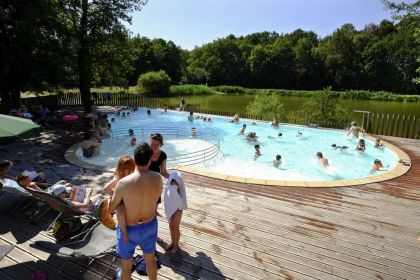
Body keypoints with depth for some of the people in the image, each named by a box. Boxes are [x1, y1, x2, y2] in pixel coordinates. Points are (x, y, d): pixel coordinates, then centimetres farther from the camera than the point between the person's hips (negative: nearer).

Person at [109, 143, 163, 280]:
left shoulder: (124, 183, -27)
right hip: (150, 226, 3)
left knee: (126, 266, 23)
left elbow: (111, 209, -12)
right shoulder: (157, 178, -19)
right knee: (150, 260, 28)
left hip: (129, 230, -2)